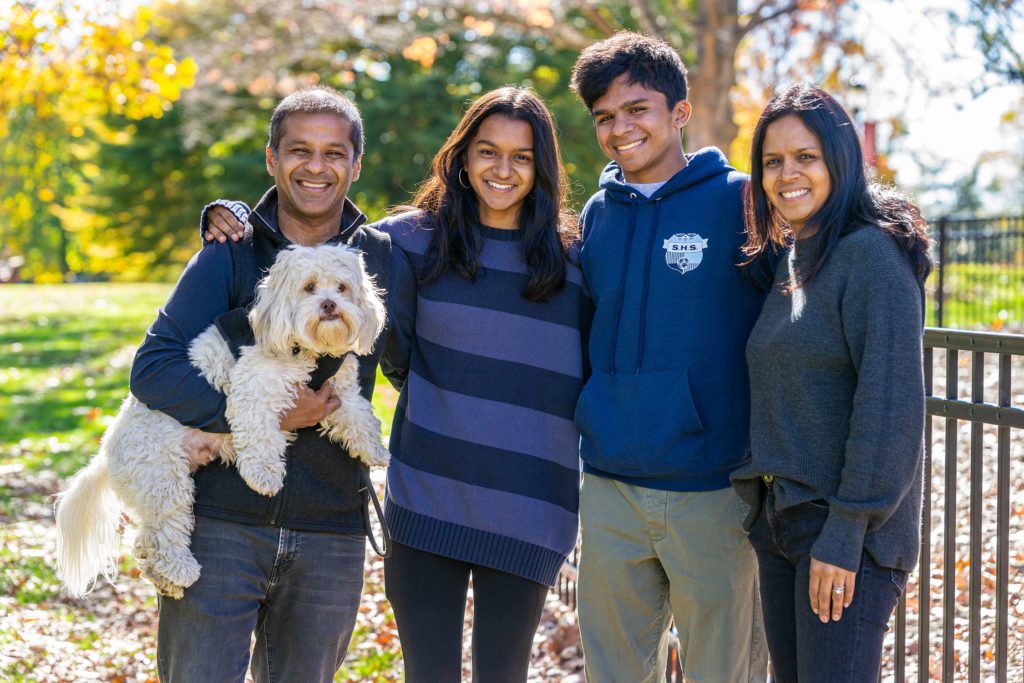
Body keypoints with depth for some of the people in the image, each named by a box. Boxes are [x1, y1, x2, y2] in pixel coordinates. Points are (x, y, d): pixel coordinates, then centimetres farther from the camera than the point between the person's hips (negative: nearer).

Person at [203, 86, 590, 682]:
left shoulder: (573, 258, 5)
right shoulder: (415, 239, 2)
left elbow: (598, 375, 12)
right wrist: (238, 220, -4)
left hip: (526, 515, 1)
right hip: (426, 499, 0)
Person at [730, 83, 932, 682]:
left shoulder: (871, 255, -13)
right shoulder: (788, 258, 14)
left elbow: (891, 404, -19)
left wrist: (844, 533, -21)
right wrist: (765, 507, 12)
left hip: (846, 527, -8)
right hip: (778, 517, 8)